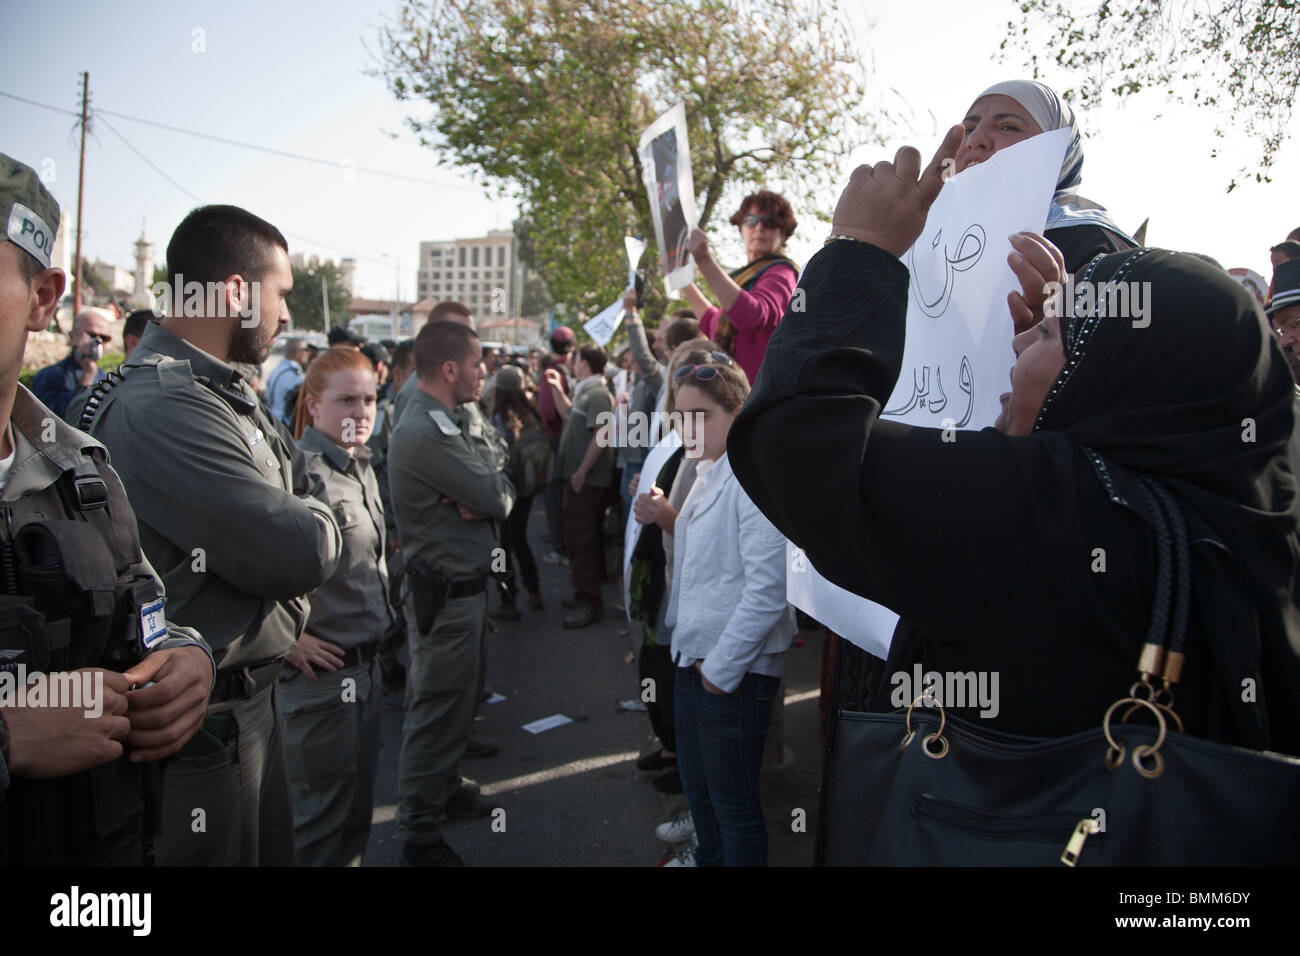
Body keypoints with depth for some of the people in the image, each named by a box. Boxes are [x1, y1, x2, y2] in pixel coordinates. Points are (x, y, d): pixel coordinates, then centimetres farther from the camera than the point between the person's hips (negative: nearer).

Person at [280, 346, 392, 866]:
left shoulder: (360, 466, 9)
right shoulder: (299, 470, -19)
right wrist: (287, 636, -22)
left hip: (365, 664, 8)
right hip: (320, 671, -8)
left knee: (358, 803, 20)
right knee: (323, 815, 6)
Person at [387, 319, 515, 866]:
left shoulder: (459, 420, 8)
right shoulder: (425, 433, -23)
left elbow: (503, 493, 4)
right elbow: (496, 498, -23)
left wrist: (485, 498, -16)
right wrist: (491, 496, -3)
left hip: (467, 583, 10)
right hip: (445, 591, -9)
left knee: (462, 698, 23)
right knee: (438, 709, 3)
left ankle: (446, 788, 42)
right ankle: (420, 835, 18)